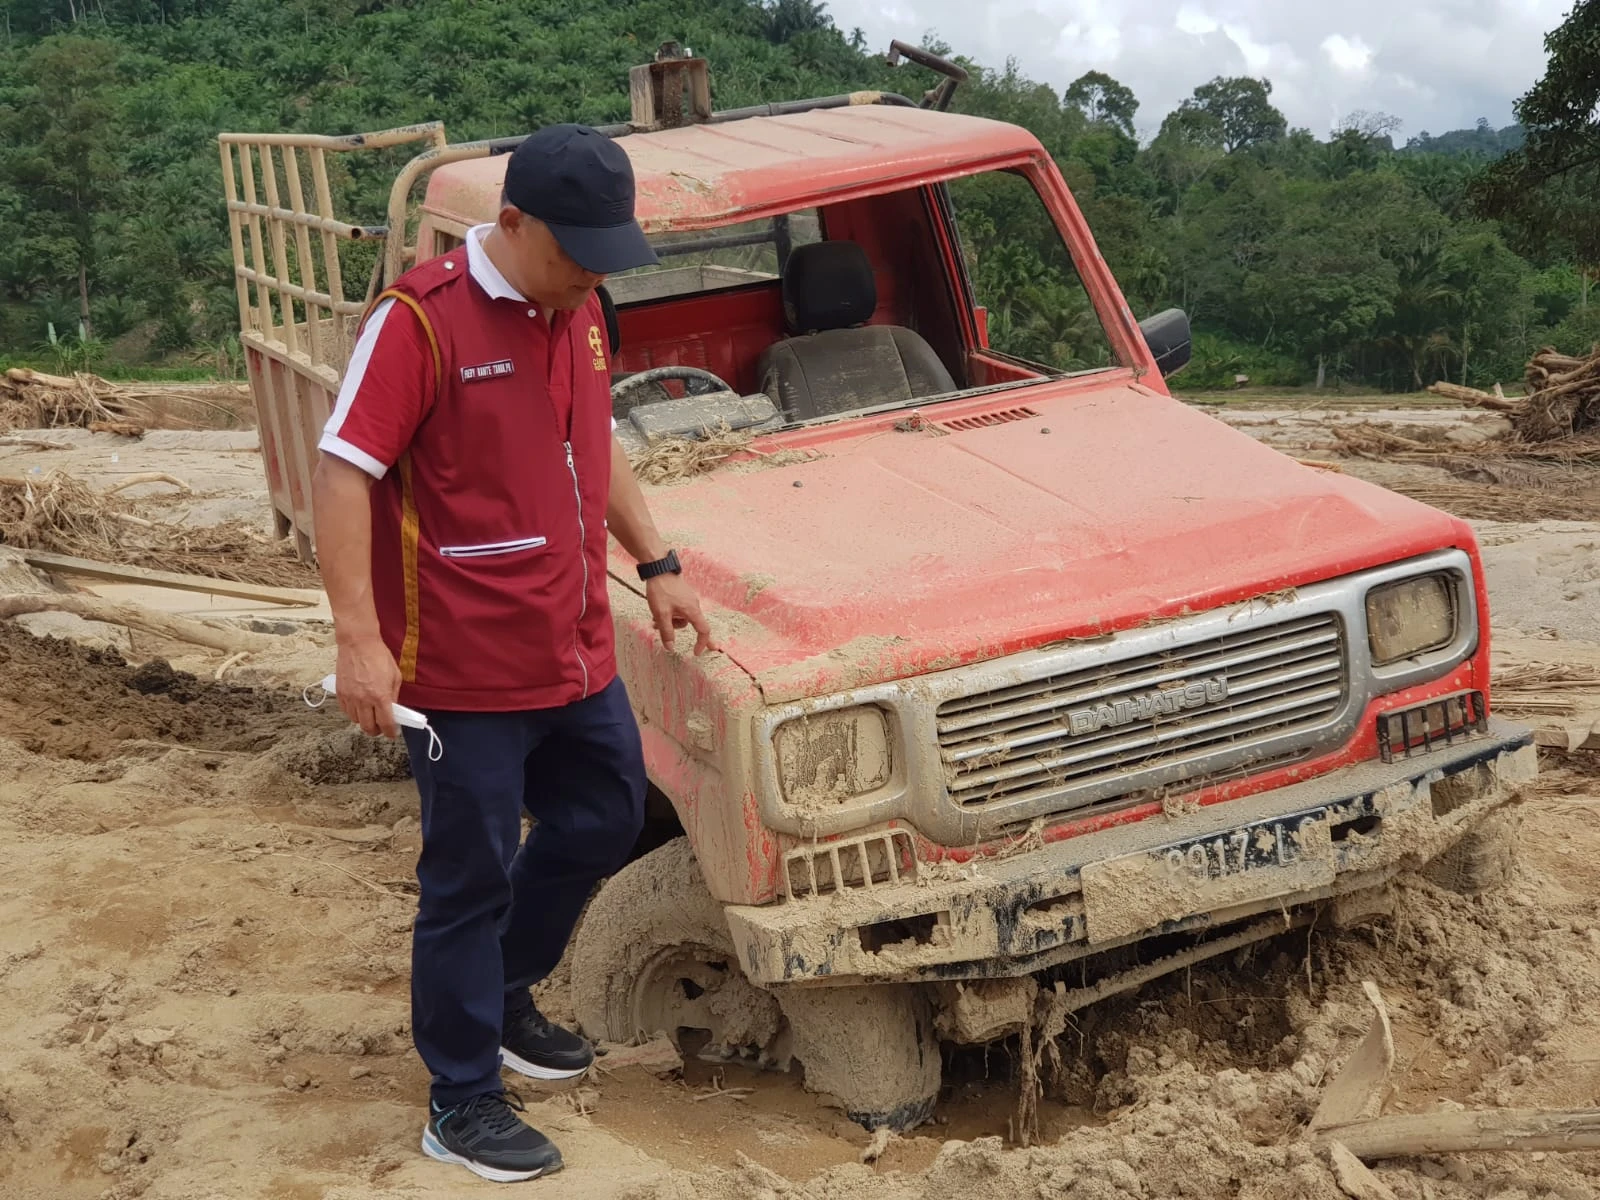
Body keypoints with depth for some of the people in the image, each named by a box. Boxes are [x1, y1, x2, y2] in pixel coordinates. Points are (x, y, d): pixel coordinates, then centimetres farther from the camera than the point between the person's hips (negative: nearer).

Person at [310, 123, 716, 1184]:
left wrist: (657, 565, 18)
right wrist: (360, 638, -24)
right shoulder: (421, 319, -18)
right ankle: (463, 1104, 18)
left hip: (577, 653, 8)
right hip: (466, 668, -8)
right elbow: (342, 476, -20)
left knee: (605, 821, 20)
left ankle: (505, 998, 42)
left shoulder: (578, 311, 7)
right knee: (470, 878, 3)